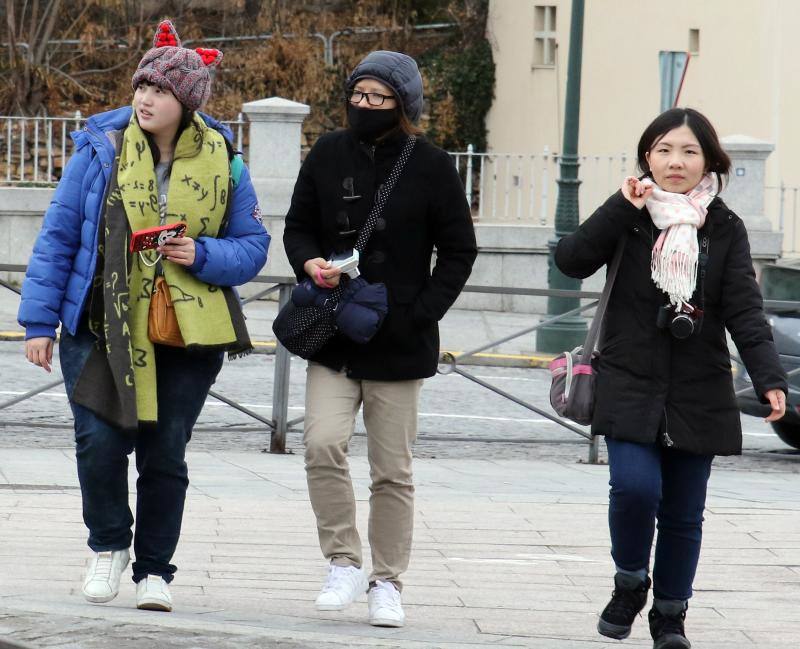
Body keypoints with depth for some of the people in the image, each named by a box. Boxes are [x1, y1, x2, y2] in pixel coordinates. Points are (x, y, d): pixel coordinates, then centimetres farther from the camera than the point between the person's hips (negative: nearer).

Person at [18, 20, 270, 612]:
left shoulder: (222, 162, 1)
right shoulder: (101, 149, -2)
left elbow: (252, 246, 8)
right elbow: (58, 236, 2)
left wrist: (202, 256, -13)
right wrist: (40, 321, -1)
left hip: (187, 334, 1)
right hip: (101, 325, -1)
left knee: (165, 454, 4)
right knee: (100, 440, -11)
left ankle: (154, 570, 19)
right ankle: (108, 546, 15)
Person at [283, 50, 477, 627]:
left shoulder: (431, 166, -3)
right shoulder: (328, 155, 5)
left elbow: (458, 251, 1)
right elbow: (298, 227, 14)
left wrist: (422, 314, -10)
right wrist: (310, 264, -9)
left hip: (399, 342, -2)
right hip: (333, 338, 2)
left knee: (392, 470, 4)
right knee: (323, 443, -17)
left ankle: (387, 583, 16)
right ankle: (344, 562, -2)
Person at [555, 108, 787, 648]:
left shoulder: (724, 229, 2)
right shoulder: (629, 217, 1)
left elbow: (745, 312, -4)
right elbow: (572, 260, -12)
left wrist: (770, 379, -17)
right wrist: (621, 209, -20)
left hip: (699, 395, 1)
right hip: (631, 386, -1)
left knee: (684, 513, 5)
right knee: (636, 487, -19)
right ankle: (630, 583, 8)